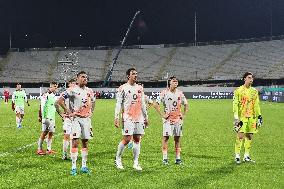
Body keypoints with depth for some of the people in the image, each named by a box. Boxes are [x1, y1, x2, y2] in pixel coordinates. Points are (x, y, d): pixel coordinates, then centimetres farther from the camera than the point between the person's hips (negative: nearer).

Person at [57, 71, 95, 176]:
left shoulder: (90, 91, 10)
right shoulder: (72, 90, -8)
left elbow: (93, 102, 28)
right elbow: (60, 101, -9)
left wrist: (91, 112, 14)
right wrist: (68, 112, -11)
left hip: (86, 119, 6)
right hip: (76, 118, -6)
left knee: (85, 142, 10)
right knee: (75, 142, -10)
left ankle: (84, 166, 18)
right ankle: (73, 167, -6)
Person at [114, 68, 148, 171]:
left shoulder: (140, 88, 14)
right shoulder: (123, 88, -2)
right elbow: (118, 103, -5)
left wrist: (145, 117, 17)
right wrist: (116, 117, -13)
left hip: (139, 118, 5)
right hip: (128, 118, -5)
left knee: (137, 139, 4)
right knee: (127, 139, -8)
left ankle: (136, 163, 10)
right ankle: (117, 159, 10)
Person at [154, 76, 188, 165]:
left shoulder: (180, 93, 7)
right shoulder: (164, 93, -5)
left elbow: (186, 105, 18)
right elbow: (156, 105, -5)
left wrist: (183, 114, 7)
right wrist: (162, 115, -10)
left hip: (178, 119, 4)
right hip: (168, 119, -4)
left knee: (177, 138, 6)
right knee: (166, 137, -5)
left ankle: (178, 158, 11)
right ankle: (165, 158, 0)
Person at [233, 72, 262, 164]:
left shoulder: (254, 91, 12)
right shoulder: (238, 90, -3)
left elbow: (256, 105, 18)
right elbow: (235, 104, -6)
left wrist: (259, 116, 11)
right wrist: (236, 117, -13)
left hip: (252, 117, 5)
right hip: (242, 117, -5)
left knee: (249, 136, 6)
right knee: (240, 136, -10)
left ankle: (246, 156, 15)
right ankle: (237, 156, -3)